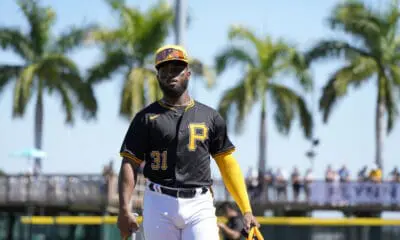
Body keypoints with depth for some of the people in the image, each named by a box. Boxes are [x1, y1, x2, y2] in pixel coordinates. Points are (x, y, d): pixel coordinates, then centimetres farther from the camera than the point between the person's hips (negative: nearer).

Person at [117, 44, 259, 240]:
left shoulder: (210, 117, 12)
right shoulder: (147, 117, 6)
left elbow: (228, 165, 11)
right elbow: (130, 164, 1)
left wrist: (246, 210, 3)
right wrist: (124, 209, -12)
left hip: (200, 205, 1)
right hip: (159, 204, -1)